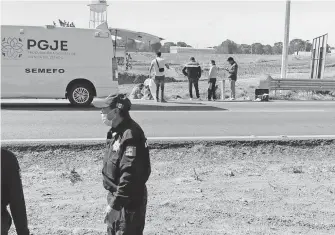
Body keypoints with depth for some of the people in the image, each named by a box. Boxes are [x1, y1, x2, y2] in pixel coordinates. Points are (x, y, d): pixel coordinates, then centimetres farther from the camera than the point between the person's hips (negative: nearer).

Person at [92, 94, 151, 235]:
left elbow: (131, 175, -28)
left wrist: (115, 204, -25)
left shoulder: (130, 135, -24)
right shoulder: (116, 132, 8)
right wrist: (113, 200, 19)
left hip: (130, 200, -10)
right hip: (116, 195, 10)